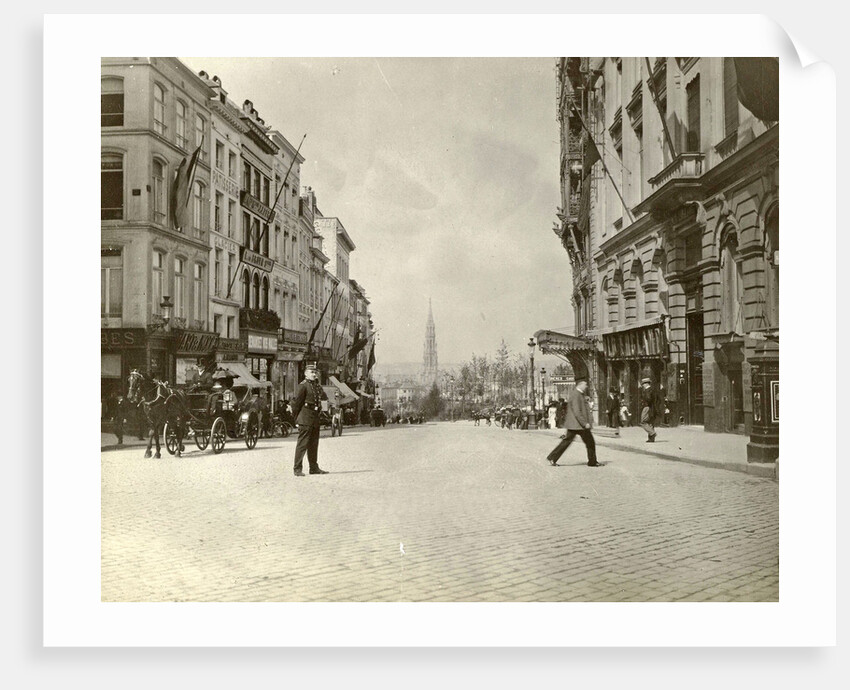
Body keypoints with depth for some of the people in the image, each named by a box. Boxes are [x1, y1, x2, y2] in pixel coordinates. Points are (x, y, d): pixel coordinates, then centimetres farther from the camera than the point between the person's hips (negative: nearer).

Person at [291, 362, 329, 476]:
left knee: (314, 444, 13)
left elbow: (324, 398, 24)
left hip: (315, 419, 8)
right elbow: (296, 402, -10)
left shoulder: (318, 386, 14)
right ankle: (297, 469, -4)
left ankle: (314, 467, 21)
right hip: (305, 419, -8)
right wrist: (297, 418, -8)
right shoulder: (303, 385, -10)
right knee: (302, 444, -7)